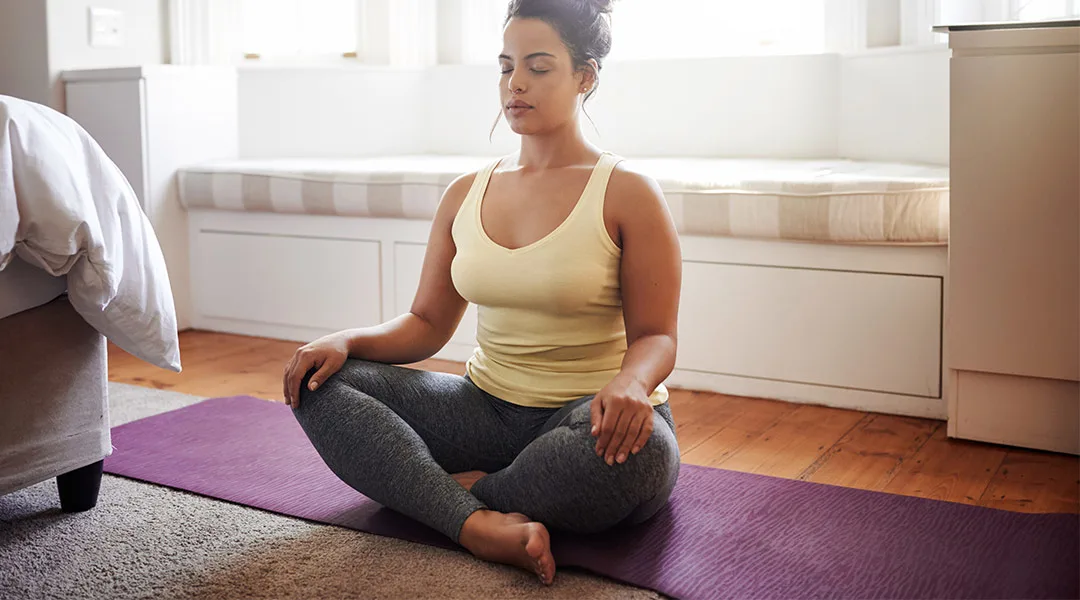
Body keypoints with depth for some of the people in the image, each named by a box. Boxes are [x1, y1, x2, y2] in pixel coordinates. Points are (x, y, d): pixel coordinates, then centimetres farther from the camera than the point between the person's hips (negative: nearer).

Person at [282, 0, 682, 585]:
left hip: (587, 415, -4)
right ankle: (479, 524, -31)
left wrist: (630, 384, -30)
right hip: (487, 407, 5)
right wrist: (347, 340, -9)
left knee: (638, 450, -41)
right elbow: (426, 325, 10)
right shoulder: (465, 195, 10)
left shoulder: (628, 194, -5)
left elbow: (654, 337, -6)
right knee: (319, 383, -13)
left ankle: (468, 489, -14)